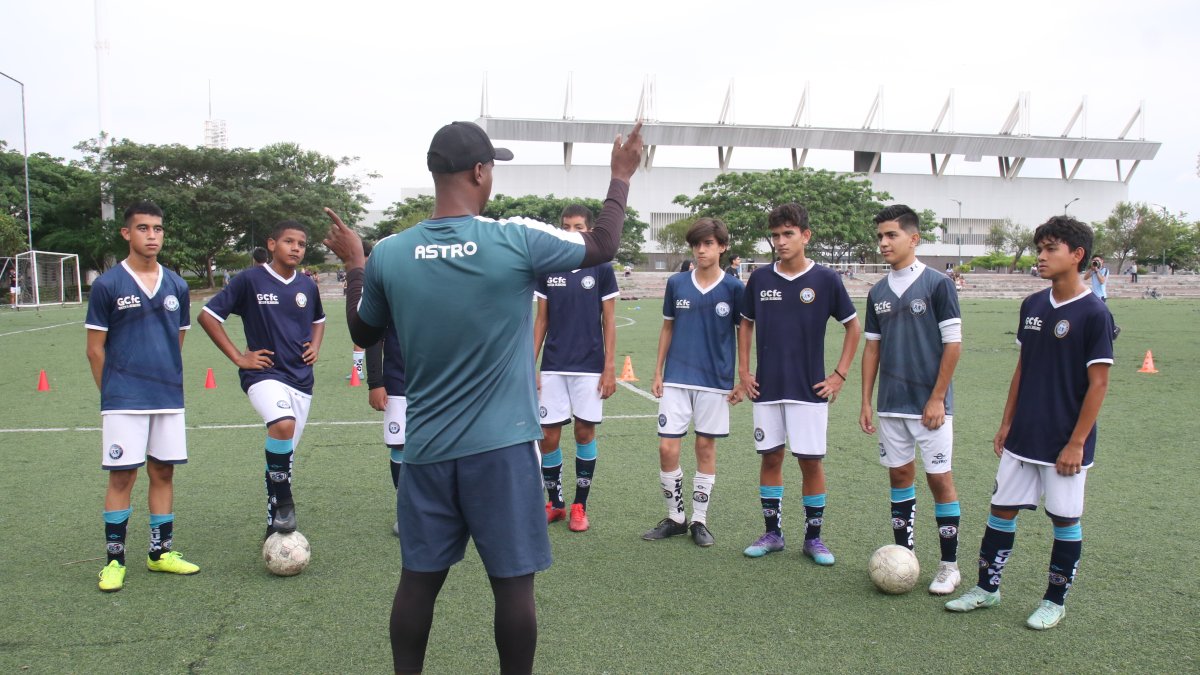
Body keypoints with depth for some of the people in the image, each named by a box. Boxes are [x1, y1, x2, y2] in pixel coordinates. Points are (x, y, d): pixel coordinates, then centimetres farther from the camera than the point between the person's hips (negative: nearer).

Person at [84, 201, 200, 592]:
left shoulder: (177, 286, 8)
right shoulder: (107, 285, -4)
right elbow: (95, 348, -1)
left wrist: (166, 379, 12)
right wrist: (112, 391, 2)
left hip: (169, 398, 4)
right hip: (123, 401, -4)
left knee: (163, 473, 10)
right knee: (122, 476, 0)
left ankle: (160, 553, 21)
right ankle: (115, 560, 13)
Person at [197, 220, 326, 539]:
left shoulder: (307, 286, 8)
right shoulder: (250, 280, -7)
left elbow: (319, 320, 28)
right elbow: (208, 315, -5)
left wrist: (315, 346, 8)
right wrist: (239, 357, -9)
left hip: (301, 378, 5)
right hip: (264, 374, -5)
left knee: (284, 453, 11)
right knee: (283, 425, -33)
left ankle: (275, 523, 26)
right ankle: (283, 503, -15)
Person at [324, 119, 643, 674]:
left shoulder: (387, 255, -3)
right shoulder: (517, 240, -11)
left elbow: (363, 333, 15)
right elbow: (603, 246, 7)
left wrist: (354, 266, 30)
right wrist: (621, 178, 22)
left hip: (426, 450, 4)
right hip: (502, 447, -3)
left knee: (419, 579, 14)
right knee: (513, 582, 8)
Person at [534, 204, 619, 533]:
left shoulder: (602, 269, -1)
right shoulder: (547, 269, 5)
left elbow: (608, 321, 1)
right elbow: (541, 320, 8)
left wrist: (609, 367, -5)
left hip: (589, 367, -2)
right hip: (553, 367, 2)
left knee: (585, 432, 4)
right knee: (548, 435, 2)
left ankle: (580, 506, 18)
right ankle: (555, 503, 20)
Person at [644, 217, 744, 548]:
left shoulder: (734, 288, -2)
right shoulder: (676, 283, 2)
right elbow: (667, 328, 10)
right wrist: (658, 373, 6)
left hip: (716, 383, -1)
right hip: (676, 380, 1)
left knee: (706, 448, 6)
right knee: (667, 449, -2)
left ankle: (699, 521, 20)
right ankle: (675, 517, 17)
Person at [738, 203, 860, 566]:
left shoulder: (825, 278, -5)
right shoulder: (760, 278, 1)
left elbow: (853, 326, 4)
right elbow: (746, 324, 14)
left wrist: (840, 374, -1)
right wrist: (744, 371, 6)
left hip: (810, 388, -2)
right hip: (767, 387, 2)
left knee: (811, 461, 1)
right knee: (770, 458, 9)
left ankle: (813, 537, 17)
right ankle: (772, 533, 22)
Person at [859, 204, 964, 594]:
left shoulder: (938, 285, -8)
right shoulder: (878, 293, 8)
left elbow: (953, 345, -9)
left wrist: (937, 399, -13)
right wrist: (866, 402, 8)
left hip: (929, 404, -5)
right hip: (891, 405, 5)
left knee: (939, 478, 1)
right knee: (900, 475, 11)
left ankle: (949, 565, 13)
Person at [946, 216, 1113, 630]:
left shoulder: (1094, 313, -13)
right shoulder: (1032, 305, 5)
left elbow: (1098, 383, -13)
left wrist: (1076, 443, -14)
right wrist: (1007, 423, 11)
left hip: (1064, 443, -6)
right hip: (1022, 437, 6)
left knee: (1064, 518, 8)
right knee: (1002, 508, 10)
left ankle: (1055, 601, 23)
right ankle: (987, 589, 24)